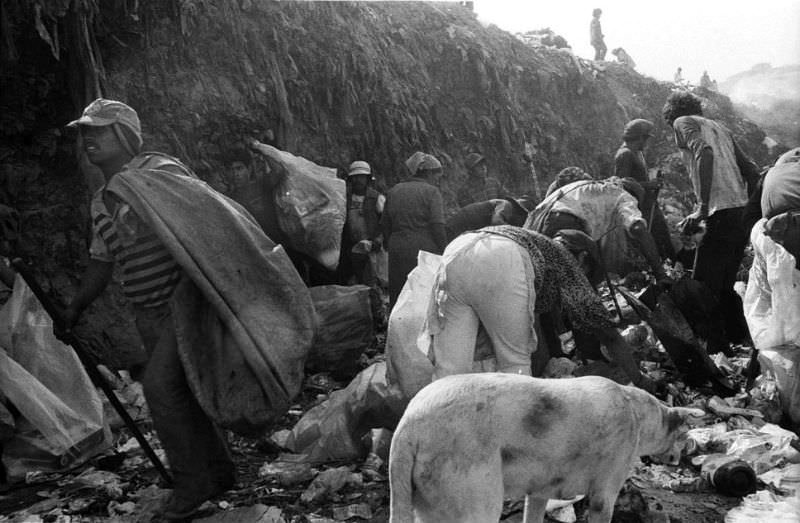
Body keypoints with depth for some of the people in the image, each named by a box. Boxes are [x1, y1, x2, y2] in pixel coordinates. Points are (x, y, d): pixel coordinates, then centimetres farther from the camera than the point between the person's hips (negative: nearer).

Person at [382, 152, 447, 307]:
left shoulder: (394, 191, 14)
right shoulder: (431, 192, -3)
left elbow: (385, 224, 14)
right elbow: (437, 226, -12)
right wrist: (443, 253, -7)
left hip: (397, 250, 5)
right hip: (424, 250, -5)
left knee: (397, 297, 10)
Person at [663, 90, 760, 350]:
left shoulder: (683, 122, 3)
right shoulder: (720, 127, 25)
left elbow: (705, 154, -17)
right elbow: (752, 171, 20)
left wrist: (702, 208, -19)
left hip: (722, 214, -8)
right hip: (744, 215, 8)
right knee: (724, 288, 18)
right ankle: (739, 340, 21)